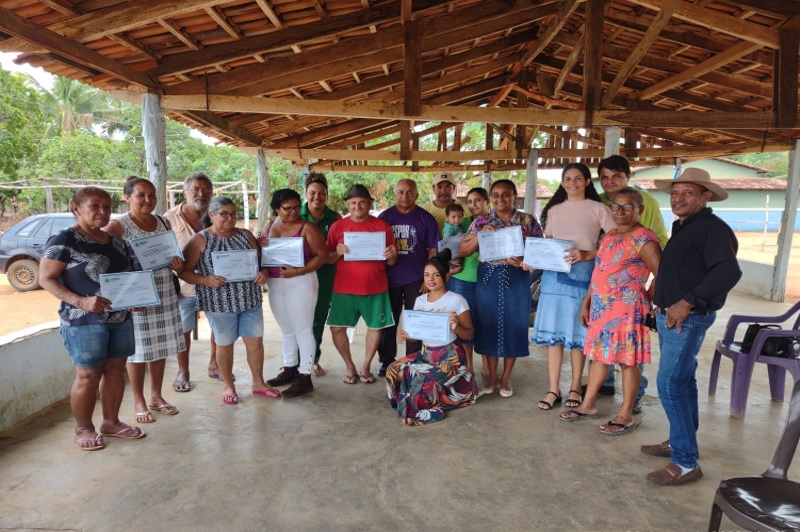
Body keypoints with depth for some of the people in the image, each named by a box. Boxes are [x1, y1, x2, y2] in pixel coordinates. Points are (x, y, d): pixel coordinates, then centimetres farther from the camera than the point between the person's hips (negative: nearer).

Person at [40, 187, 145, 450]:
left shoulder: (117, 242, 10)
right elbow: (46, 279, -12)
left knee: (116, 370, 12)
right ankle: (83, 429, 21)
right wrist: (81, 301, -24)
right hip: (84, 321, -6)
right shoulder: (64, 240, -9)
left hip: (121, 318, 6)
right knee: (88, 376, 2)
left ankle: (111, 423, 27)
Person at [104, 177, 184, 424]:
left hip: (165, 293, 5)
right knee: (138, 349, 4)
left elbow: (175, 254, 19)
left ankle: (156, 396, 27)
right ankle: (139, 402, 20)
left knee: (161, 346, 12)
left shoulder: (164, 223, 10)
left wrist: (177, 263, -4)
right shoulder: (118, 226, -7)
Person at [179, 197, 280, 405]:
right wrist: (206, 280, -23)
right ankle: (228, 386, 28)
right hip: (220, 302, -4)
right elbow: (185, 271, -7)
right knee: (225, 344, 9)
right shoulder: (199, 240, -6)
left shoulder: (246, 235, 7)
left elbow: (260, 260, 12)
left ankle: (258, 383, 26)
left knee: (255, 341, 9)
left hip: (250, 299, 4)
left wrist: (263, 273, -9)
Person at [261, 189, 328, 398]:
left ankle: (305, 378, 5)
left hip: (300, 282, -6)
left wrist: (298, 271, -22)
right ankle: (290, 369, 30)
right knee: (286, 329, 16)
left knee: (302, 329, -2)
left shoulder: (307, 227, -9)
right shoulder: (269, 228, 9)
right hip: (275, 284, 6)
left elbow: (322, 255, -13)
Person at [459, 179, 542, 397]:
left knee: (513, 325, 5)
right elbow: (462, 251, 1)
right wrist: (480, 234, -15)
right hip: (489, 279, 1)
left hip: (516, 279, -1)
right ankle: (492, 377, 22)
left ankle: (506, 378, 22)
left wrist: (524, 261, -18)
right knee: (489, 325, 6)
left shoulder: (528, 221, 2)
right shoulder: (481, 221, 4)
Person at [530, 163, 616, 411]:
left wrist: (586, 254, -18)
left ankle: (575, 387, 17)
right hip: (553, 274, 3)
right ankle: (553, 389, 10)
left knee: (577, 332, 2)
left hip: (583, 274, -3)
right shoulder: (554, 210, 15)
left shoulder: (599, 209, 3)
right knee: (553, 330, 2)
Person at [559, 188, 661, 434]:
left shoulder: (643, 238, -13)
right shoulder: (609, 235, 13)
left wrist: (646, 302, -9)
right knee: (598, 355, 16)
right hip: (600, 308, 8)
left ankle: (626, 416, 16)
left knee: (628, 360, 3)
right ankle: (588, 405, 28)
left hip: (626, 310, -8)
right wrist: (586, 303, 15)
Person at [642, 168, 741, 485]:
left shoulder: (712, 228, -15)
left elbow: (729, 271, -29)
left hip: (688, 319, -10)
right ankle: (680, 442, 31)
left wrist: (687, 302, -30)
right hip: (668, 317, 10)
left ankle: (686, 462, -1)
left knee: (670, 385, -10)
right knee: (682, 382, 18)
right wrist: (662, 304, 12)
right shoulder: (680, 228, 14)